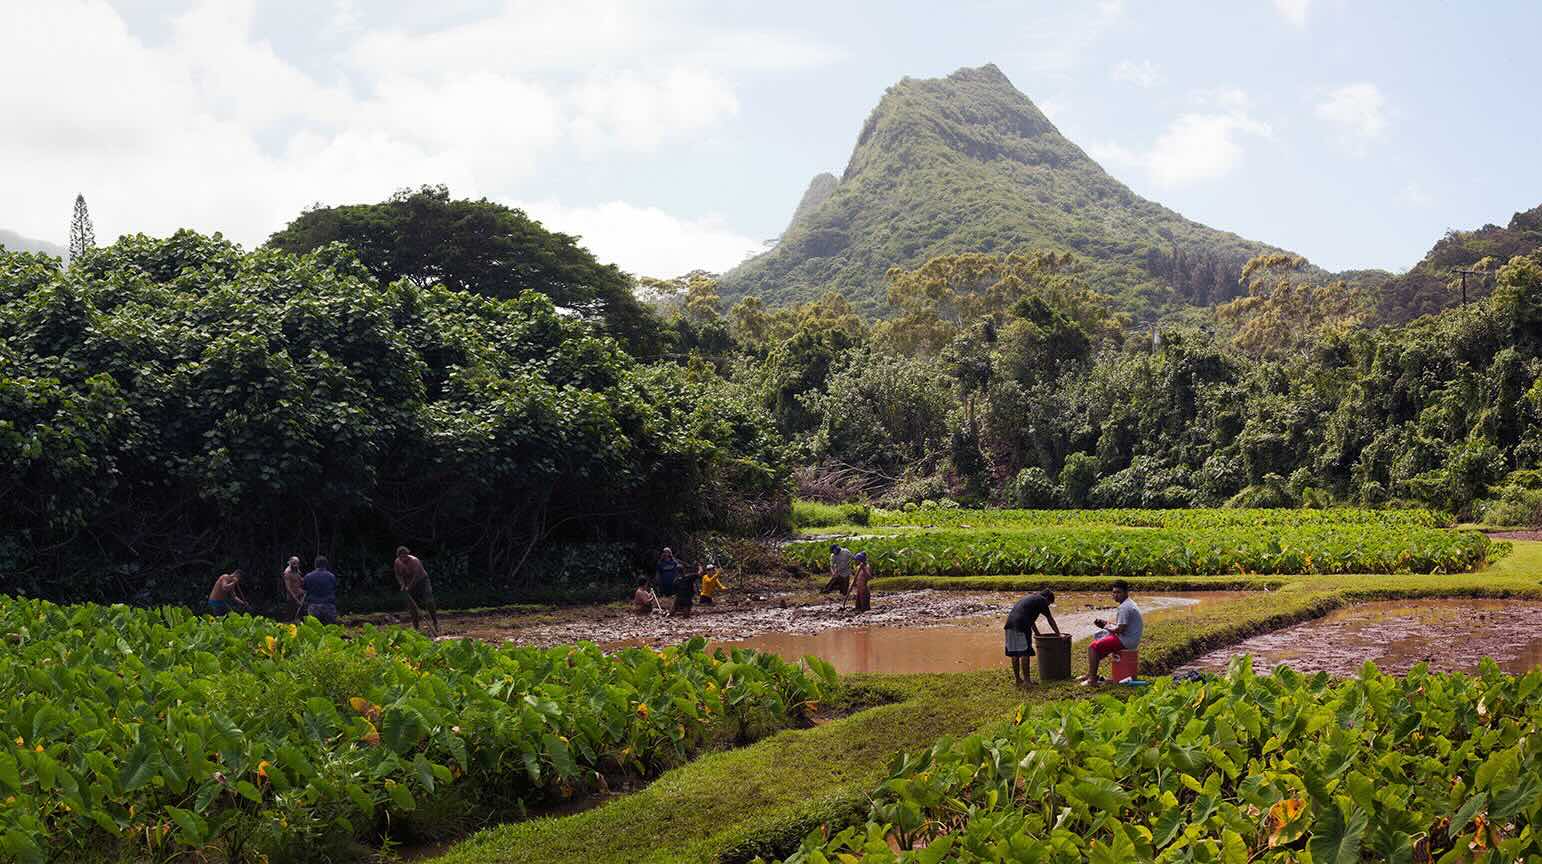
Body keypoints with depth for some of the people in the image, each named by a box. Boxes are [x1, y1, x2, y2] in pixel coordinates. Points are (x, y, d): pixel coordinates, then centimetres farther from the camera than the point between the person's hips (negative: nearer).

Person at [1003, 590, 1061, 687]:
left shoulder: (1030, 598, 31)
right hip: (1021, 625, -8)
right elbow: (1050, 620, 12)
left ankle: (1017, 679, 18)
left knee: (1014, 653, 11)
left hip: (1010, 623, 8)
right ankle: (1026, 680, -1)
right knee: (1025, 653, -3)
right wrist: (1058, 634, 23)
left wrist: (1037, 634, 48)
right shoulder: (1042, 600, 7)